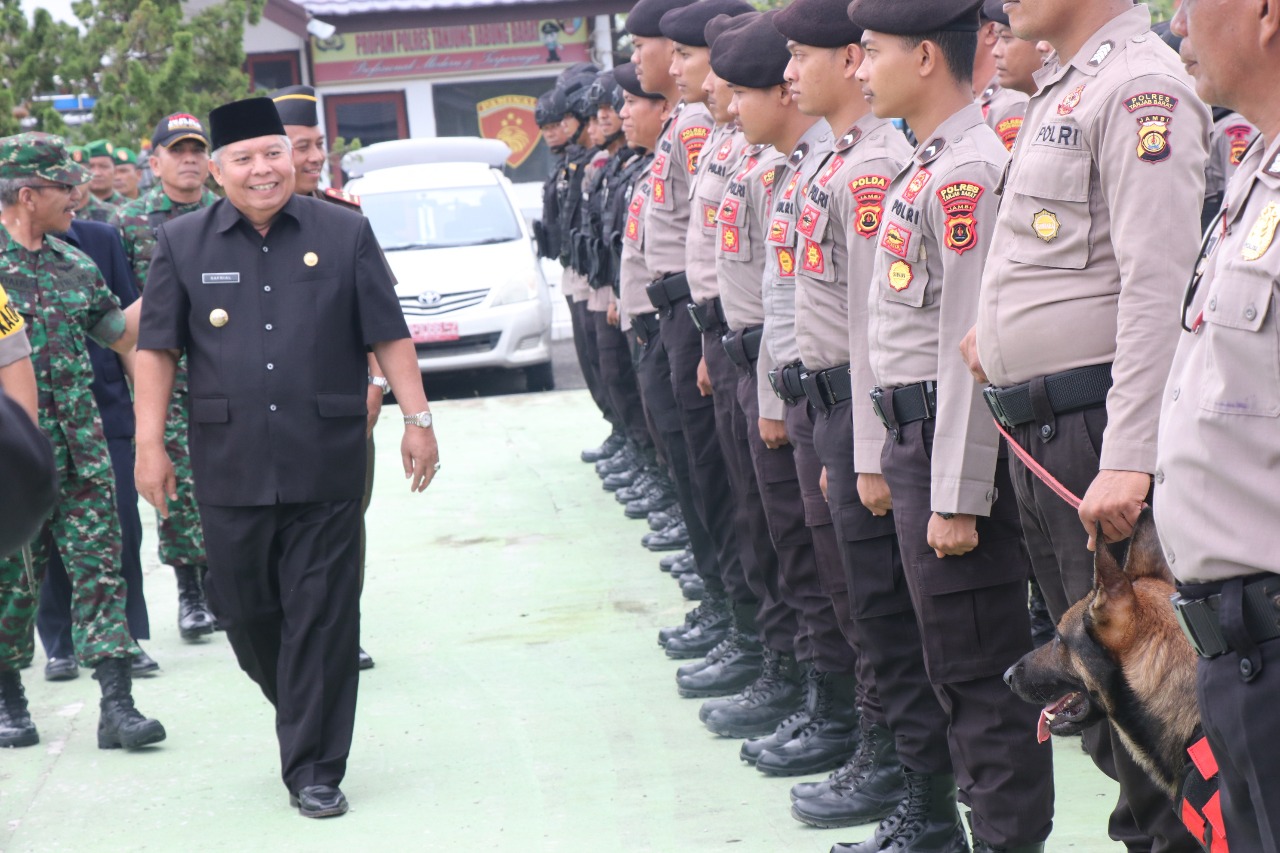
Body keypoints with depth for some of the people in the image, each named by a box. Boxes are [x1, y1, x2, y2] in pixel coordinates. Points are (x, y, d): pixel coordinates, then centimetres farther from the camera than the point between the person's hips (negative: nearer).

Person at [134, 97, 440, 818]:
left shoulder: (344, 233, 4)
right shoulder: (183, 243, 5)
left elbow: (389, 336, 6)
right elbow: (157, 351, 5)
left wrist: (418, 420, 2)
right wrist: (150, 443, -1)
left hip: (327, 465, -1)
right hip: (230, 468, 1)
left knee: (323, 619, 0)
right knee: (246, 611, 7)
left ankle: (315, 772, 9)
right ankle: (305, 719, 33)